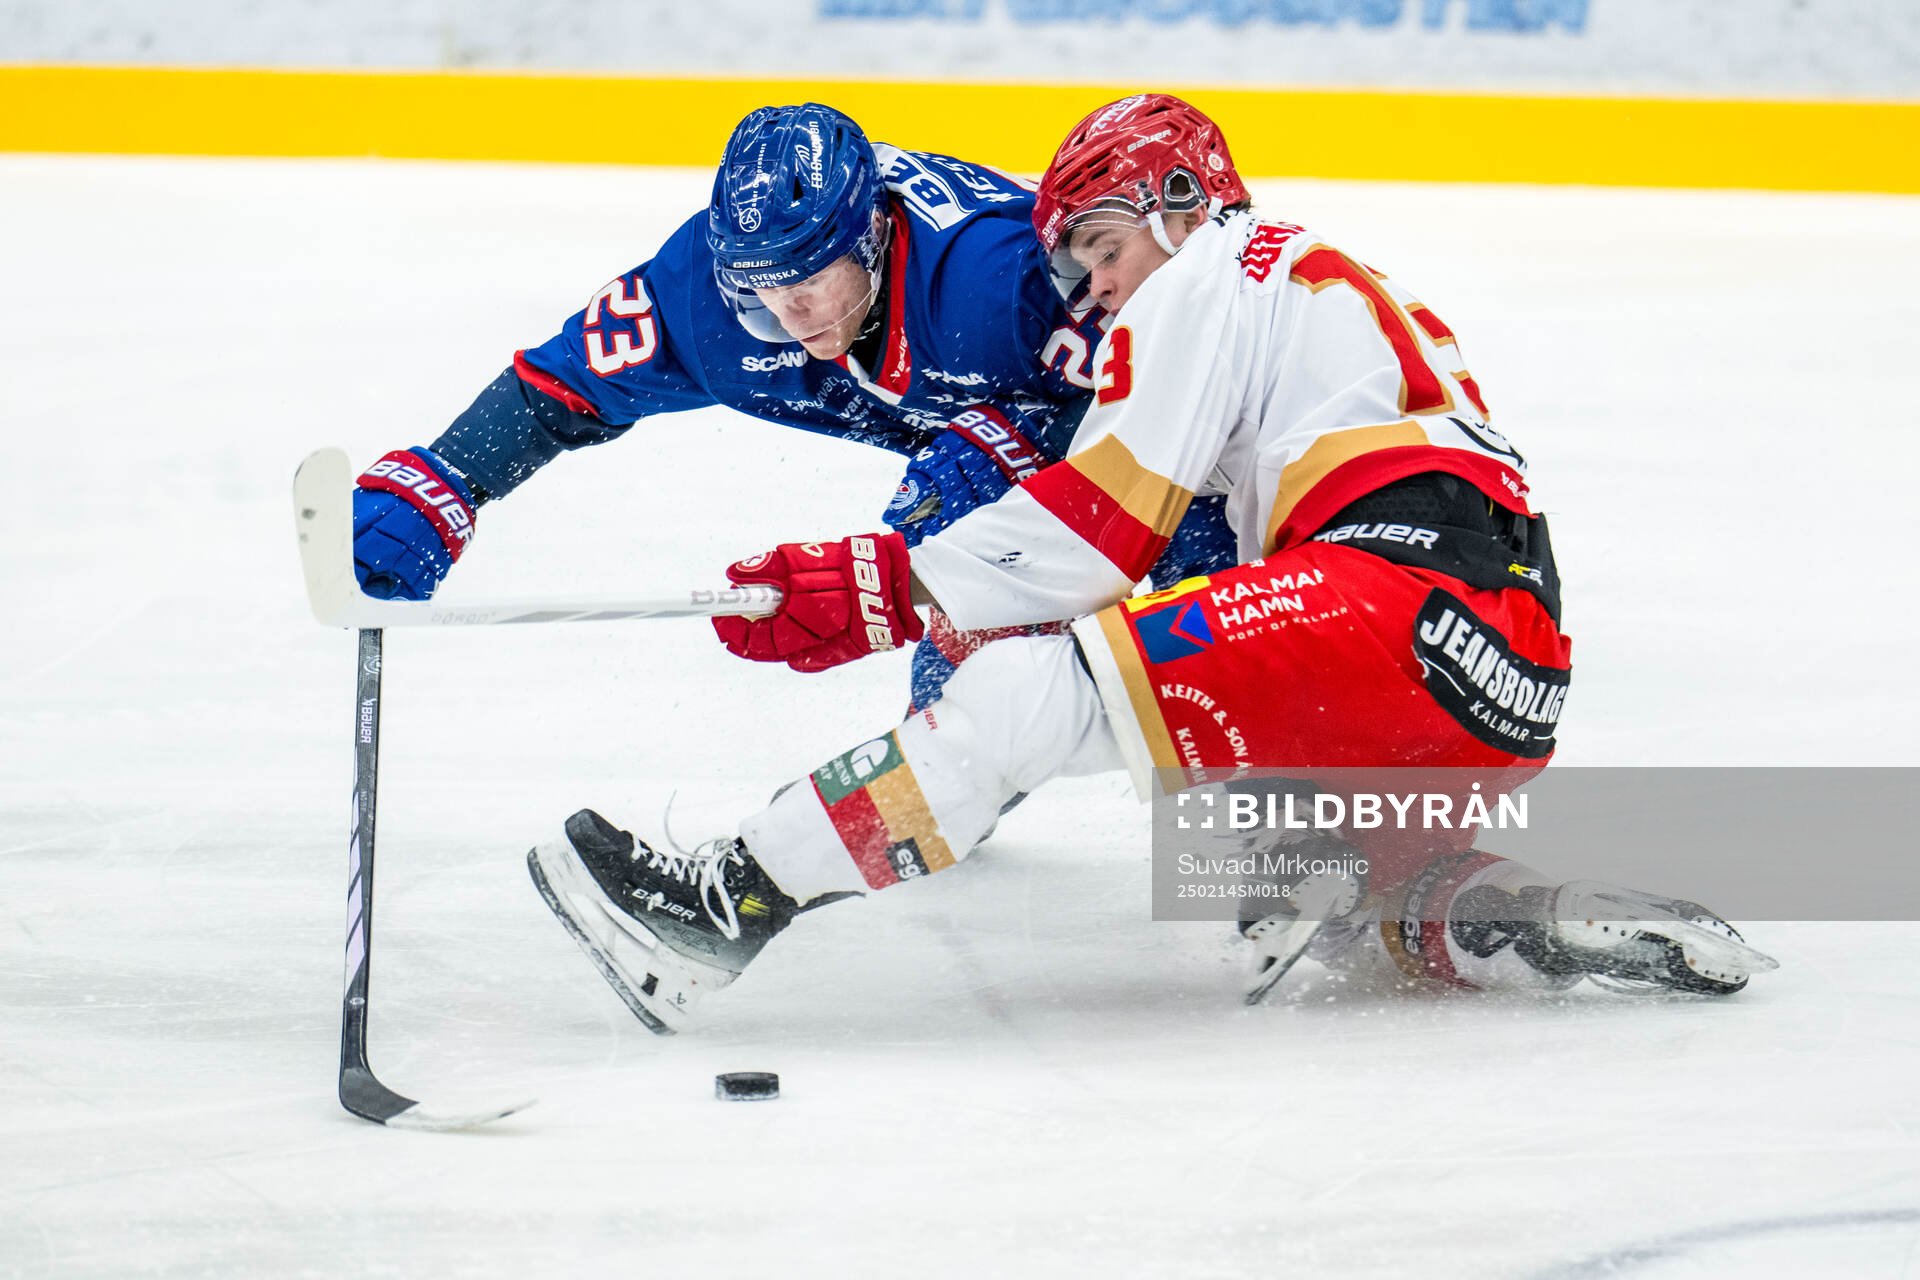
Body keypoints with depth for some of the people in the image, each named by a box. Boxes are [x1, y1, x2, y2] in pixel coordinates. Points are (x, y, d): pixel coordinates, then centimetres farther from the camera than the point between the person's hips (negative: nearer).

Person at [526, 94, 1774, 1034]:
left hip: (1410, 602, -9)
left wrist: (886, 590, 2)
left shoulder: (1208, 278, 8)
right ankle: (1561, 920, 6)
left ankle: (721, 904, -21)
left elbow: (1097, 526, -2)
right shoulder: (1364, 300, 36)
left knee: (1036, 690, -14)